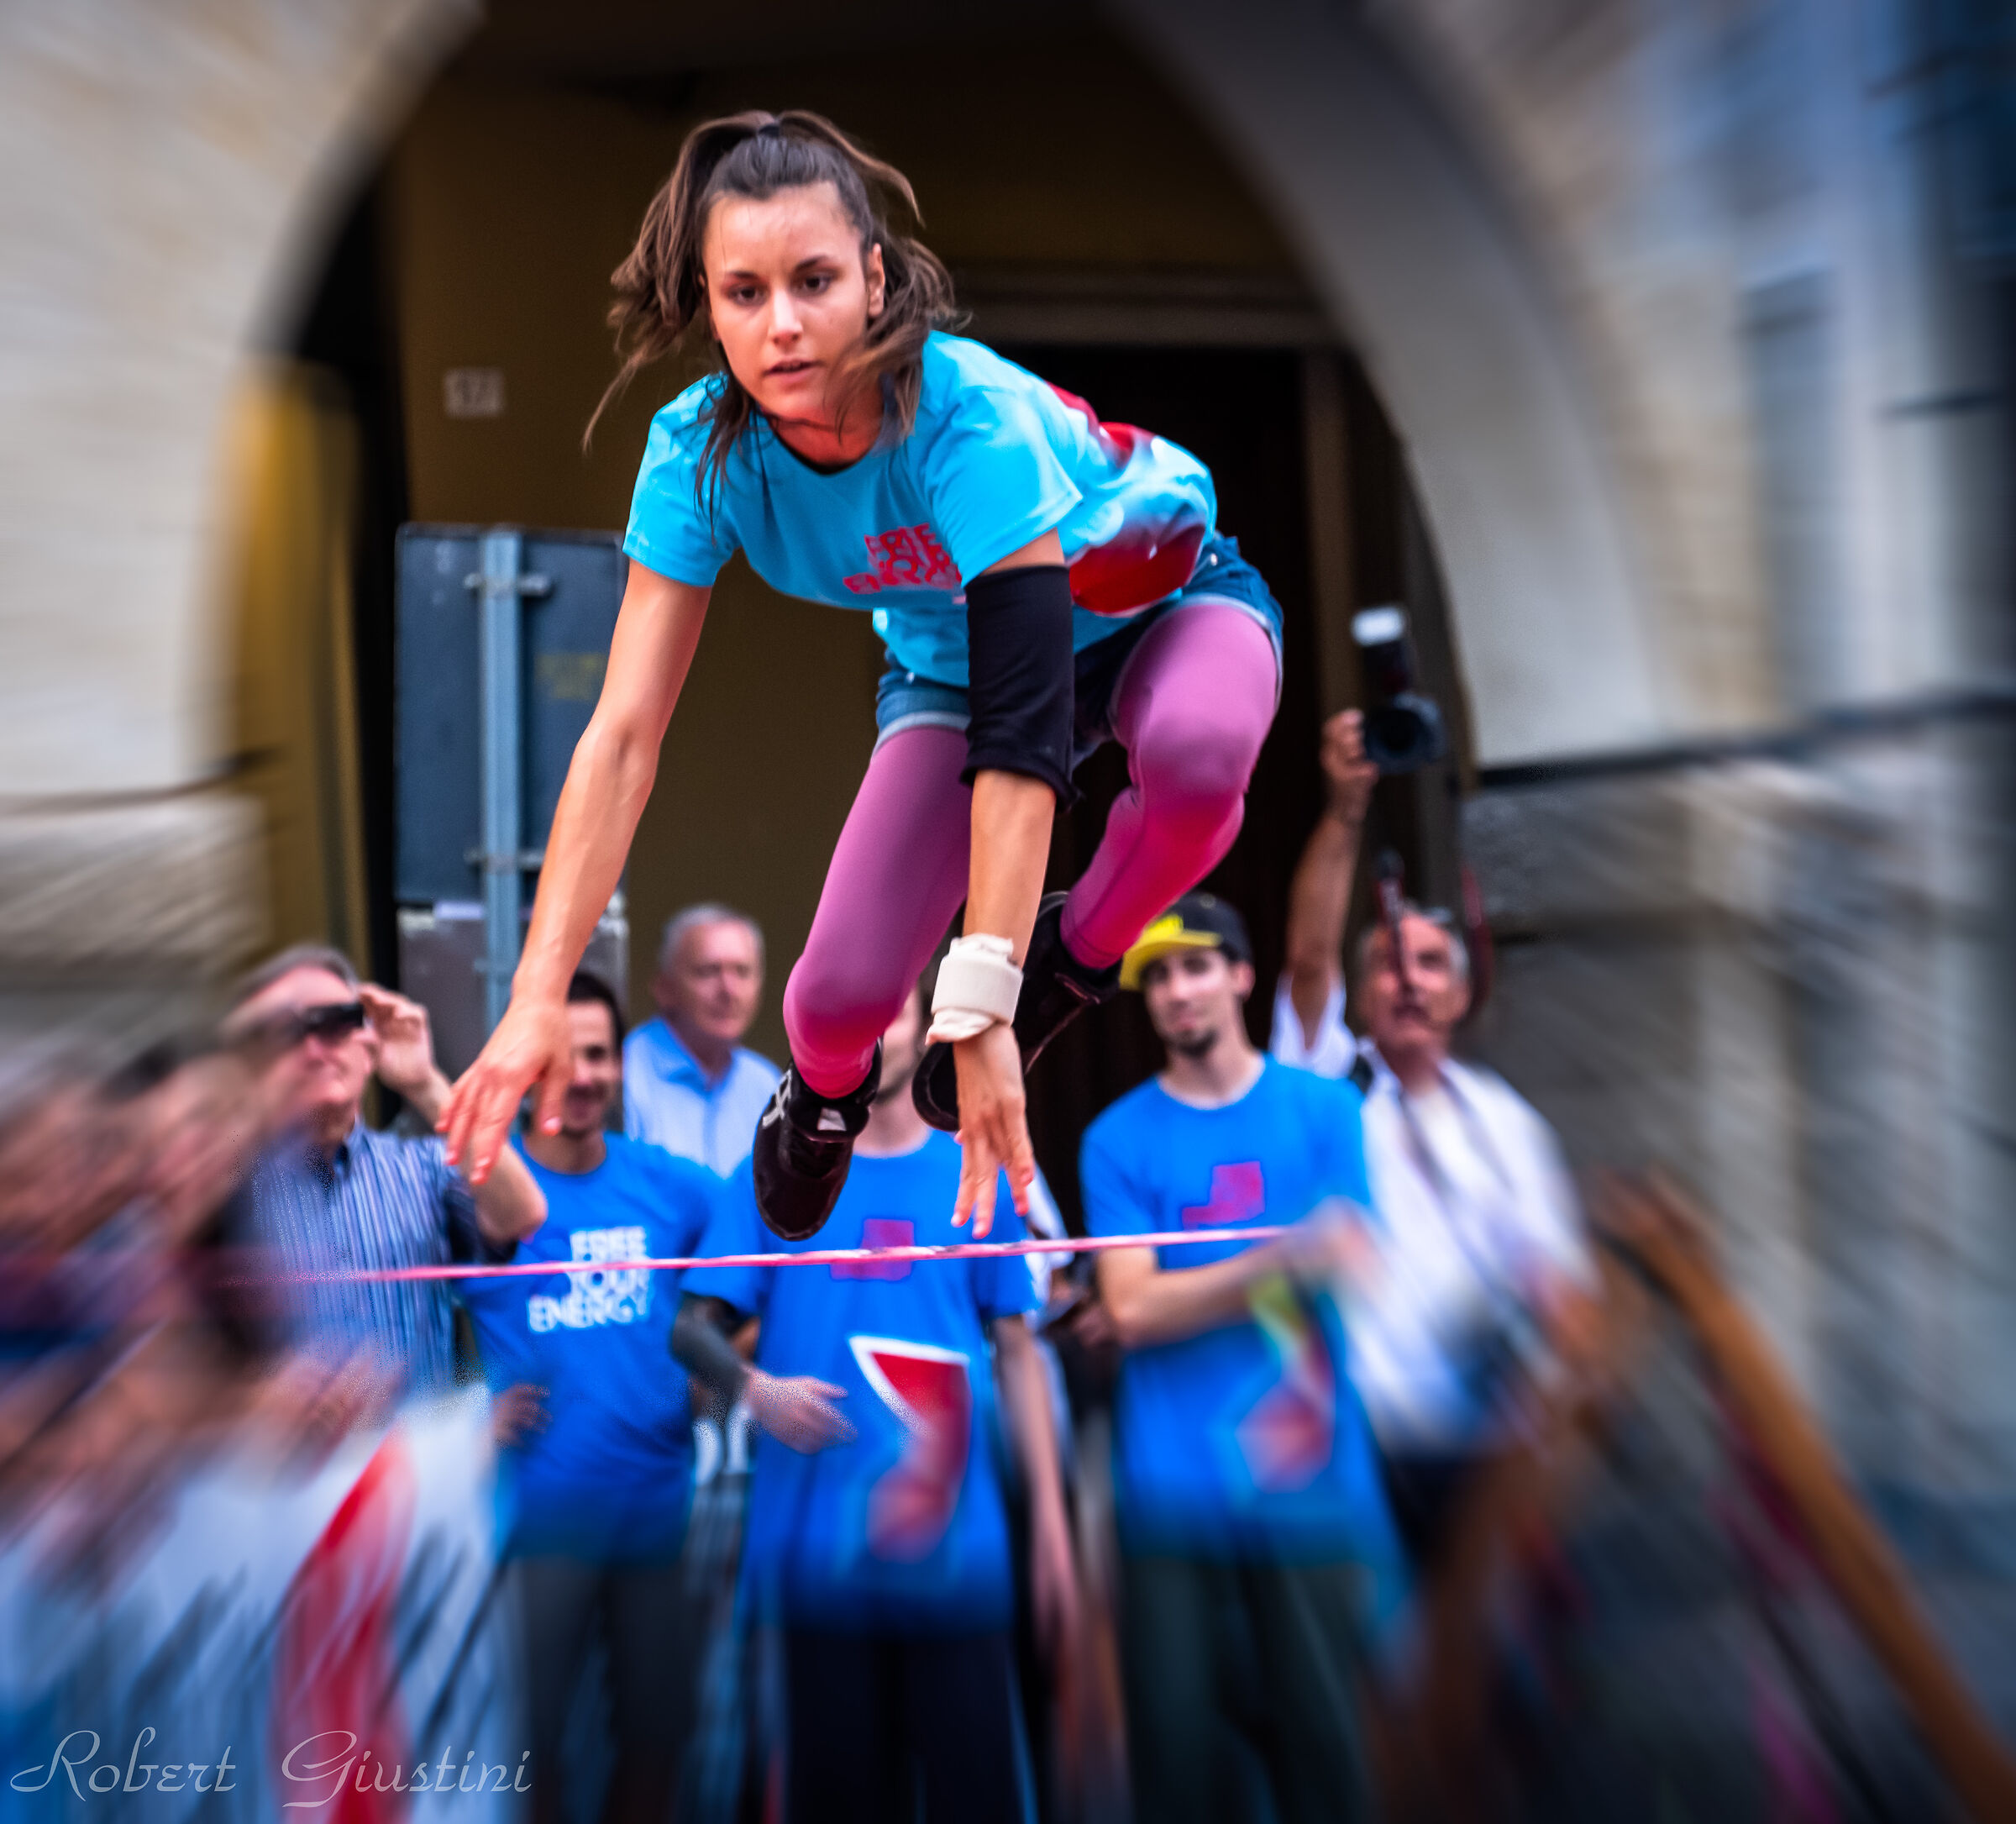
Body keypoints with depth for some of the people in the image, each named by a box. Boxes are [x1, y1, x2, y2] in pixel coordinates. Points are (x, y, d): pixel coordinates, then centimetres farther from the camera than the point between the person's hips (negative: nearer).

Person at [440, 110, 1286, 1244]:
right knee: (840, 998, -16)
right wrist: (538, 1001, -34)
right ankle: (827, 1089, 25)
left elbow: (1021, 734, -43)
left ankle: (1070, 963, -7)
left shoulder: (970, 417, -38)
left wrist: (980, 1011, -49)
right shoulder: (701, 451, -25)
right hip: (952, 656, 3)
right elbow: (624, 735, -25)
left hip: (1160, 607, -3)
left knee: (1195, 753, -41)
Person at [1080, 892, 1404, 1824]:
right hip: (1174, 1494, 0)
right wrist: (1279, 1262, -16)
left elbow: (1341, 1263, 0)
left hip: (1309, 1492, 0)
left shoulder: (1323, 1108, 8)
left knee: (1318, 1742, 1)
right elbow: (1132, 1311, -5)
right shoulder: (1118, 1139, 6)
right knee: (1183, 1748, -2)